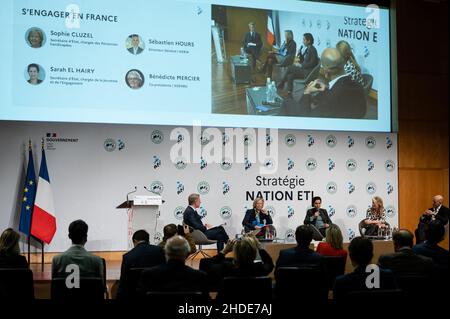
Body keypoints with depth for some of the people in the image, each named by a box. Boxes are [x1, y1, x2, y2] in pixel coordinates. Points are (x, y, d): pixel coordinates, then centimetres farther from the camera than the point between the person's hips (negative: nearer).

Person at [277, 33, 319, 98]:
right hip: (304, 70, 9)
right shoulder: (307, 49, 15)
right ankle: (289, 94, -13)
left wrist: (301, 65, -16)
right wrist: (299, 53, 2)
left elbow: (311, 63, -18)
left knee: (290, 68, -18)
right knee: (290, 76, -13)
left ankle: (281, 84, -5)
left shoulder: (312, 50, -13)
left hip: (308, 72, -9)